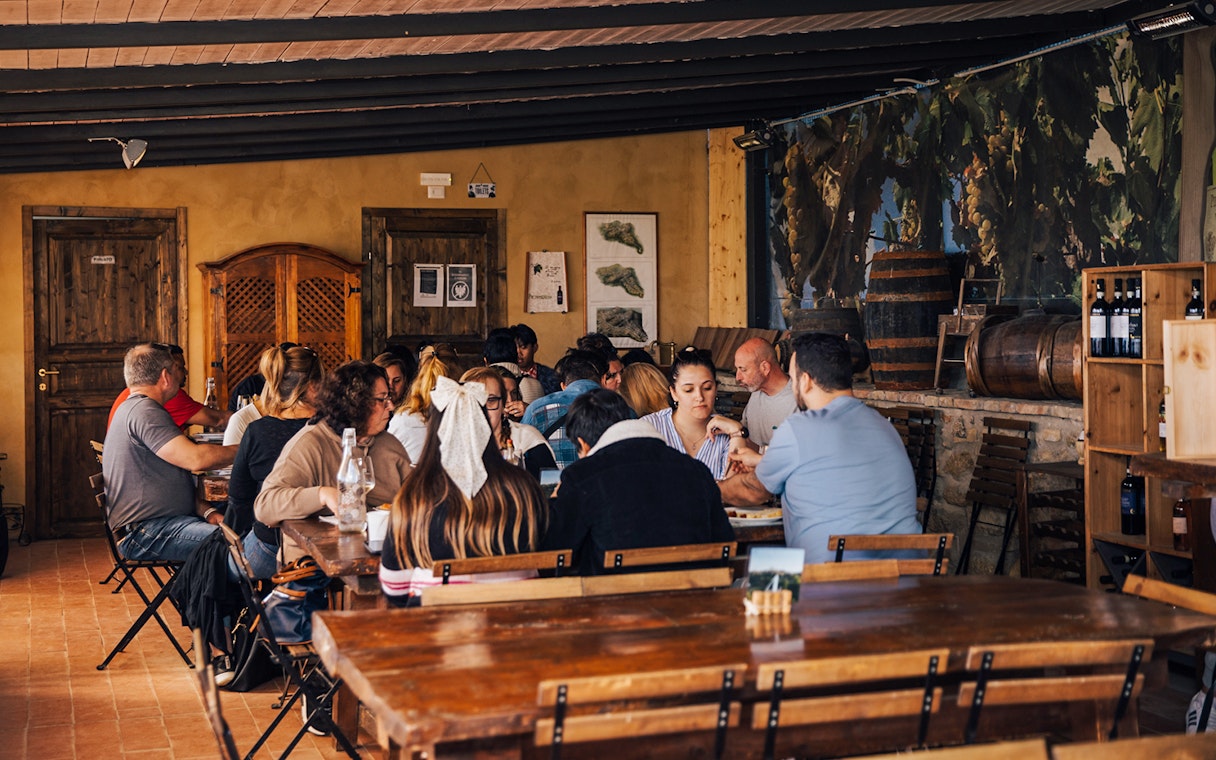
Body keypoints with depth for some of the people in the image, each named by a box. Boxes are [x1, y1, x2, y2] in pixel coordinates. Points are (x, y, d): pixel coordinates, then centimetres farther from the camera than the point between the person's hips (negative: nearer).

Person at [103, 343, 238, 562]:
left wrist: (206, 510, 8)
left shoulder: (135, 409, 24)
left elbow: (175, 482, 23)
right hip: (143, 532, -11)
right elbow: (195, 458, -23)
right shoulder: (143, 411, -12)